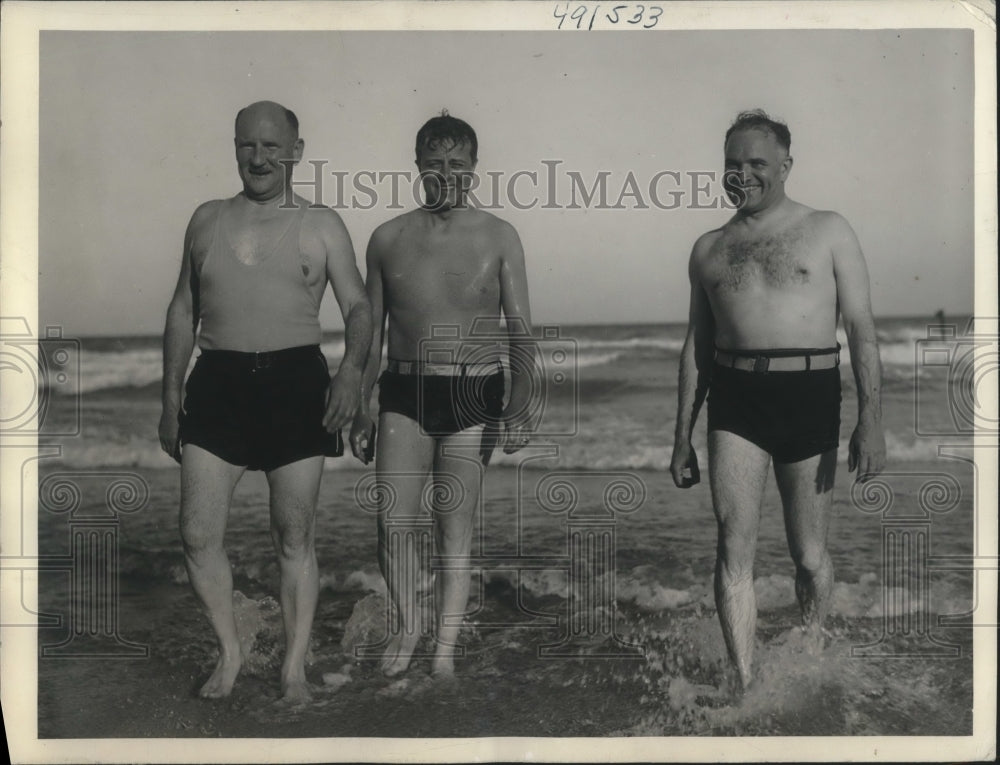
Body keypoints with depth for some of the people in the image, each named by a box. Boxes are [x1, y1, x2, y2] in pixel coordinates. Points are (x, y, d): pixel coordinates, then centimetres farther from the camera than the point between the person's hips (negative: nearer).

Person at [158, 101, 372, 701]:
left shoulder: (322, 225, 5)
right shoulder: (208, 220, 12)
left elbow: (358, 305, 2)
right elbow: (183, 310, 16)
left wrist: (353, 368, -19)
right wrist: (171, 398, 11)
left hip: (296, 382, -2)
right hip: (218, 382, 2)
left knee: (295, 537, 4)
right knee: (199, 535, -1)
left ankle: (295, 667, 19)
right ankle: (230, 651, 21)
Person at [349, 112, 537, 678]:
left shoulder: (498, 237, 3)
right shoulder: (388, 239, 7)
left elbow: (521, 331, 1)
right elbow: (371, 329, 13)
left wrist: (521, 403, -10)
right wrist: (361, 409, 10)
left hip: (474, 396, -1)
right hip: (405, 393, 2)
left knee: (456, 526, 2)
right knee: (393, 520, -6)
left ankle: (445, 649, 14)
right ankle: (412, 620, 21)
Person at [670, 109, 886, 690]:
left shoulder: (828, 231, 6)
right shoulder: (709, 249, 14)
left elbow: (863, 330, 1)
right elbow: (697, 345, 17)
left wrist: (871, 419, -9)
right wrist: (683, 438, 14)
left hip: (809, 396, -2)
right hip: (733, 402, 2)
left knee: (810, 555, 7)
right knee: (734, 548, -7)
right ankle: (745, 683, 0)